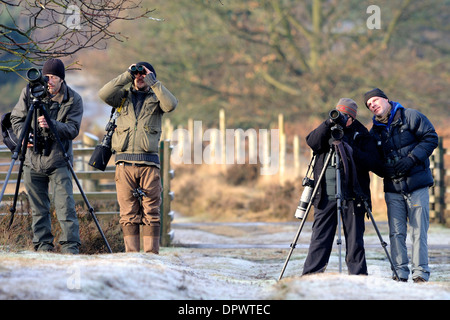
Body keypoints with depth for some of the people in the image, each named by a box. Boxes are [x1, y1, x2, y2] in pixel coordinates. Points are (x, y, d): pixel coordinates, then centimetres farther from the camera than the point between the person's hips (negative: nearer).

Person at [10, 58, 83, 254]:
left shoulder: (73, 99, -7)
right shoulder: (29, 92, -1)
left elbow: (72, 130, -12)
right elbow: (16, 118, 8)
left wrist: (52, 125, -29)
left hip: (59, 161, -2)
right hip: (33, 160, 3)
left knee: (65, 205, -10)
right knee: (38, 208, 5)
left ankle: (70, 247, -8)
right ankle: (43, 246, 13)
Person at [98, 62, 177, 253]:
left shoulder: (155, 99, 12)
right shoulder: (123, 97, 15)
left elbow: (171, 104, -10)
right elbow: (103, 94, -4)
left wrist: (152, 82, -7)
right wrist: (126, 76, -4)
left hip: (149, 163, -1)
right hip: (125, 162, 1)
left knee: (151, 212, -3)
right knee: (128, 213, 0)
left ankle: (152, 254, -2)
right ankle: (131, 254, 2)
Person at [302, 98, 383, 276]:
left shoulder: (362, 136, 4)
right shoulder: (327, 131, 13)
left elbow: (374, 164, -8)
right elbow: (312, 142, -6)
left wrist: (351, 151, -18)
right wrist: (328, 124, -16)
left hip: (352, 196, -2)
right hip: (325, 195, 2)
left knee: (354, 239, 0)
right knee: (320, 238, 0)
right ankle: (310, 276, 3)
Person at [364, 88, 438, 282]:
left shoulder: (411, 117, 0)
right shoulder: (375, 131, 13)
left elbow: (431, 138, -5)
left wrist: (412, 158, -15)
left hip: (417, 185, -4)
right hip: (393, 188, 4)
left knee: (419, 230, -6)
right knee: (396, 232, 1)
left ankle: (421, 274, -4)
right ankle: (400, 274, 5)